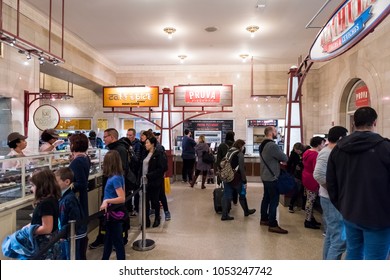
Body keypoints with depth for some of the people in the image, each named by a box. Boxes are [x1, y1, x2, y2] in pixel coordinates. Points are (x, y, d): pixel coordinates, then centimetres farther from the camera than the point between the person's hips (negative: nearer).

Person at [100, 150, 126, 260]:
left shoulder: (115, 179, -22)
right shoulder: (119, 176, 3)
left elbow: (122, 198, -27)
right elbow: (122, 194, 11)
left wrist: (107, 200, -24)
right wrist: (107, 202, 9)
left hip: (114, 213, -9)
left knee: (117, 240, 5)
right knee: (108, 238, 23)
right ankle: (104, 259, 40)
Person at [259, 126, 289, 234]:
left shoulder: (262, 145, 11)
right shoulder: (273, 145, -21)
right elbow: (285, 158, -15)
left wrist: (277, 160, 1)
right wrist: (280, 158, 5)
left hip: (265, 176, 10)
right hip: (272, 177, -10)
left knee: (266, 198, 17)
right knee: (274, 201, -4)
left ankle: (264, 219, 27)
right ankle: (272, 225, 0)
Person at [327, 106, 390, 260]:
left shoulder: (338, 148, 3)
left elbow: (331, 182, 9)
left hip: (349, 214, 5)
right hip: (377, 216, -5)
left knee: (353, 253, 18)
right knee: (374, 258, 4)